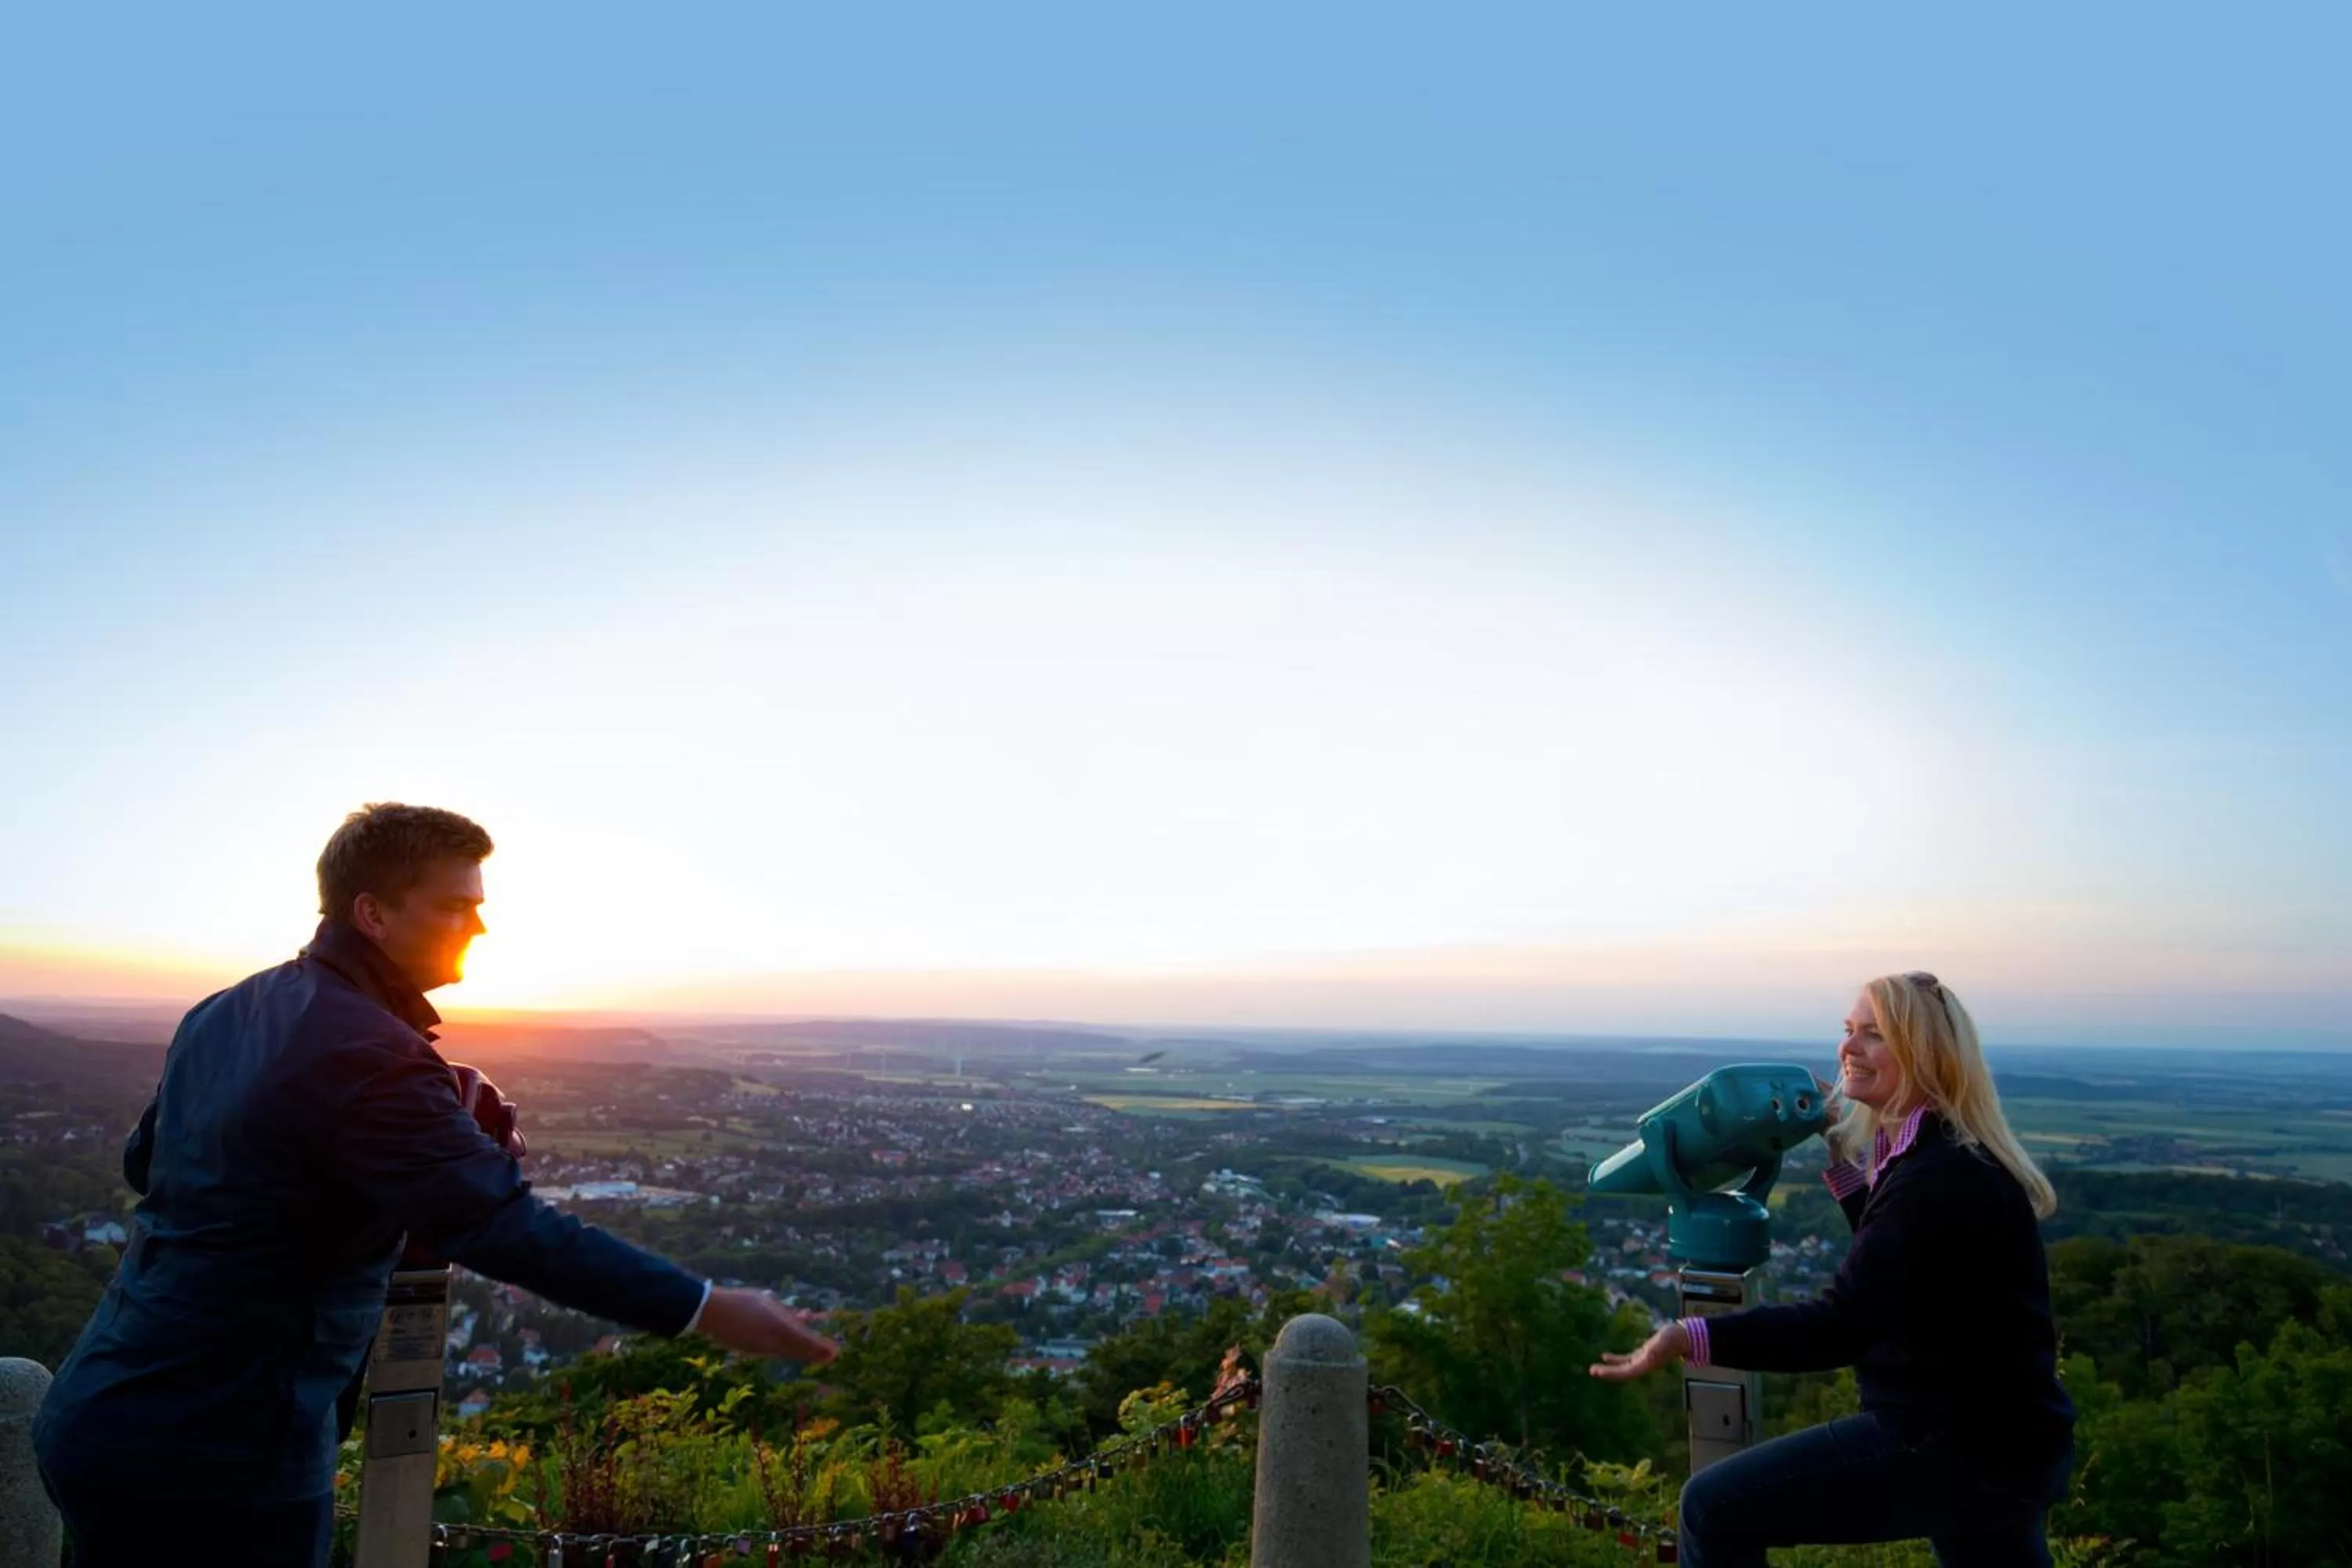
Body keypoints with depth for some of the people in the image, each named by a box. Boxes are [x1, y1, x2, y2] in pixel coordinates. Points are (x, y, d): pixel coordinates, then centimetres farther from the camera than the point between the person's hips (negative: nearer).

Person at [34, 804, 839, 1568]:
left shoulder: (225, 1011, 5)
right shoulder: (367, 1052, -23)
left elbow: (144, 1160, 21)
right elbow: (507, 1228, -29)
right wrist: (710, 1310, -28)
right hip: (220, 1459, -9)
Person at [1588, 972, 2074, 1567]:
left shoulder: (1942, 1177, -24)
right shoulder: (1941, 1156, 7)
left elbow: (1844, 1325, -33)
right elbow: (1888, 1252, 26)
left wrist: (1692, 1337, -41)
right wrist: (1840, 1145, 15)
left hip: (1962, 1449, -11)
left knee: (1715, 1509, -12)